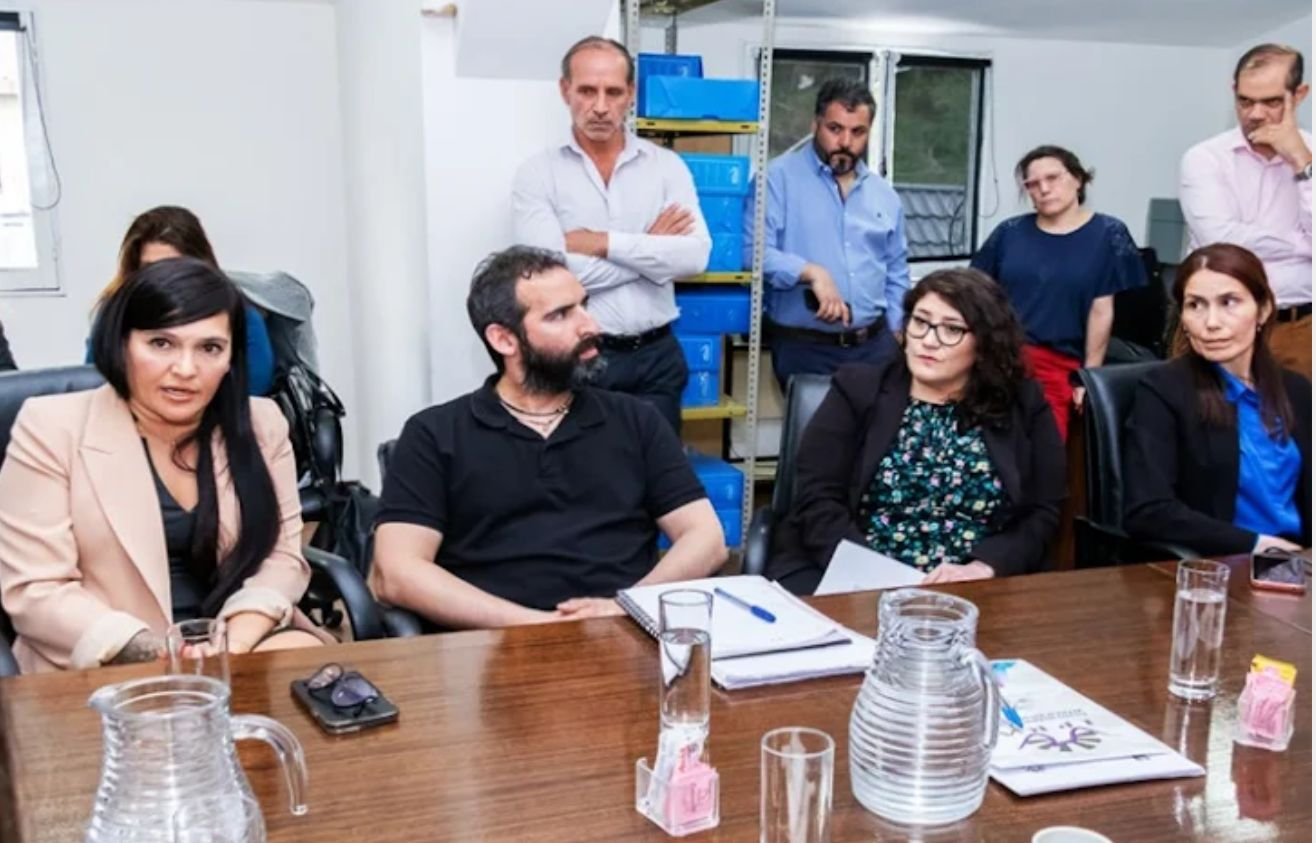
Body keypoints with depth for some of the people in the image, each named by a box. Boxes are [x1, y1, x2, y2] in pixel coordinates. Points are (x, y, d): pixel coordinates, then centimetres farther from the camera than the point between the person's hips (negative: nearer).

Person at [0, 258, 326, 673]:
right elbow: (34, 589, -9)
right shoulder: (52, 428, -6)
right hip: (111, 666, -3)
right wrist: (153, 655, -22)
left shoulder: (261, 425, 5)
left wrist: (235, 645, -16)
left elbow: (281, 554, 3)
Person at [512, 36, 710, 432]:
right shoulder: (538, 173, -2)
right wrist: (651, 248, -8)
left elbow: (694, 256, -9)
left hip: (656, 357, 2)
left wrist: (604, 243, -14)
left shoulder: (667, 165, 4)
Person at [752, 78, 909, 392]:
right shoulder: (779, 178, -5)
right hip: (803, 348, -5)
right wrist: (811, 273, -25)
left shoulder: (884, 195, 14)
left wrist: (898, 336, 11)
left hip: (875, 345, 5)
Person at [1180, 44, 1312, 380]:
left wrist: (1302, 163, -8)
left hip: (1302, 326, 2)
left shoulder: (1309, 156, 6)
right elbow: (1221, 241, -15)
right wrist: (1303, 244, -5)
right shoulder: (1204, 159, -1)